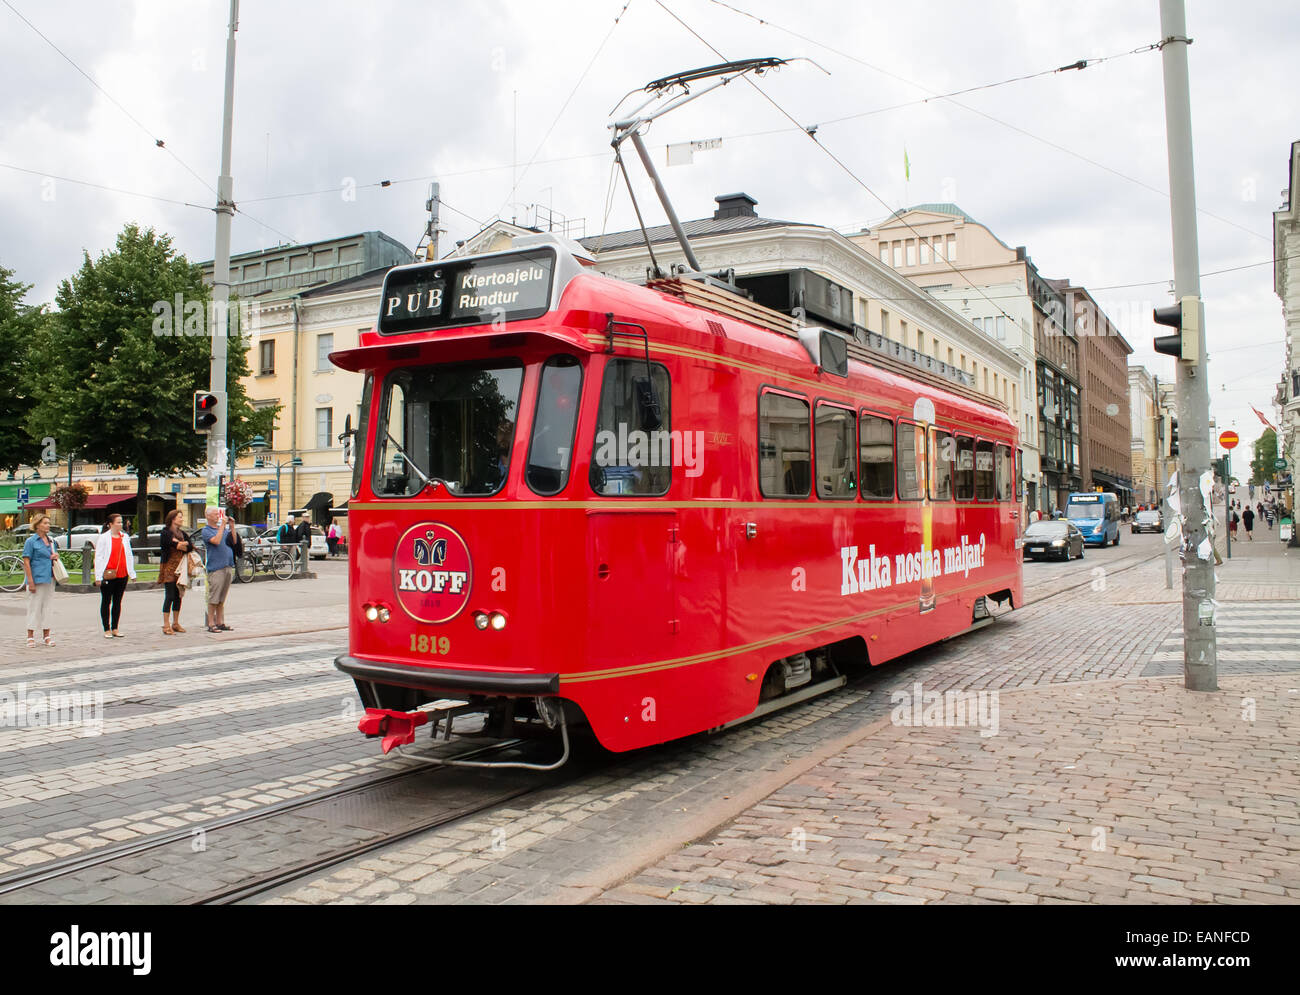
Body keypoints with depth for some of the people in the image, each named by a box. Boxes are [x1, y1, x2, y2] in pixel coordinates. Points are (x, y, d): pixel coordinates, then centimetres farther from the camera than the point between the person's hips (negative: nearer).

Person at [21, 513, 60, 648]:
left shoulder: (50, 541, 13)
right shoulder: (31, 541, -5)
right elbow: (26, 562, -9)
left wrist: (56, 556, 0)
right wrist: (31, 582, -16)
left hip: (49, 579, 6)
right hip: (37, 578, -6)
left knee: (47, 606, 9)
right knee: (34, 607, -1)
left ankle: (46, 635, 17)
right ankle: (30, 636, 7)